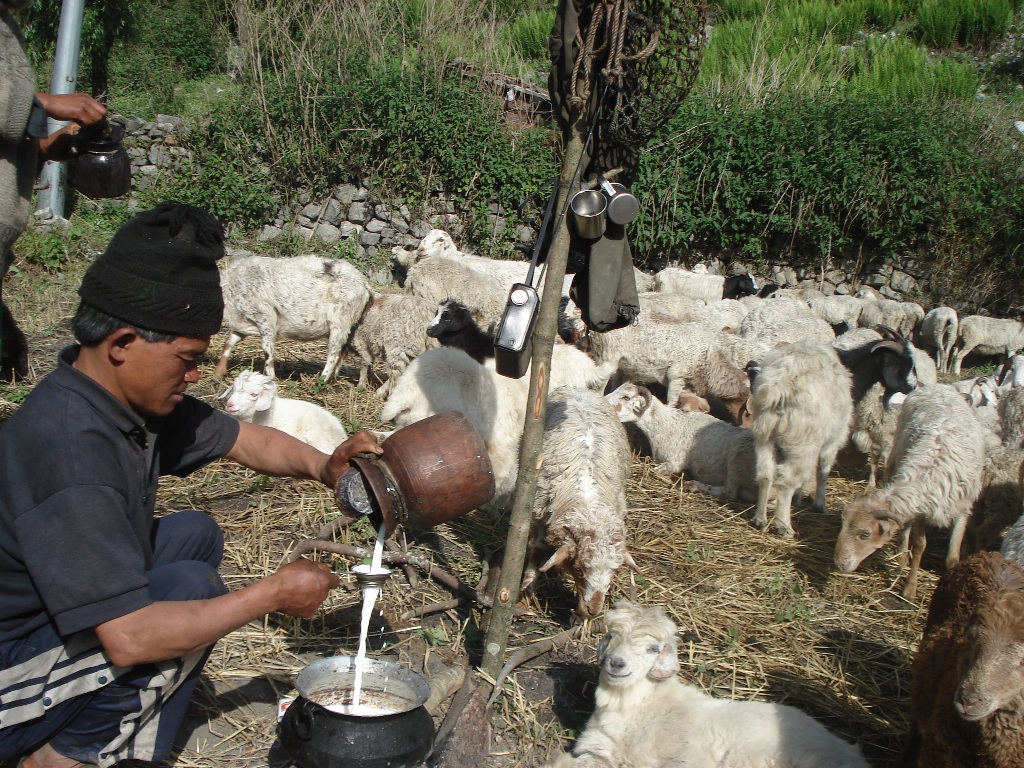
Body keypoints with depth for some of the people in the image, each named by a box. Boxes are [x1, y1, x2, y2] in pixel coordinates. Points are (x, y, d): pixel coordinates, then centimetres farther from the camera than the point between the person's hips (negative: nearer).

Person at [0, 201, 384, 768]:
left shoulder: (136, 397, -5)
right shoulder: (71, 449, -33)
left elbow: (241, 439, 9)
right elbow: (129, 638, -36)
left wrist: (321, 466, -11)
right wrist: (272, 595, -24)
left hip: (50, 620, 9)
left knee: (194, 535, 10)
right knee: (191, 588, -22)